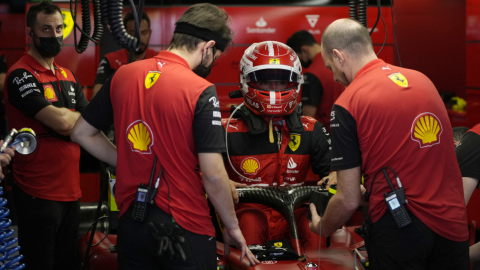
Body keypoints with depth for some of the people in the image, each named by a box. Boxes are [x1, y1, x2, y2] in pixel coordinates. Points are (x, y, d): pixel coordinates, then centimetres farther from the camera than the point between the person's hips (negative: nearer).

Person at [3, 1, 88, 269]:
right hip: (39, 194, -8)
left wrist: (69, 121, -12)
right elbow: (61, 121, -22)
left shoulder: (68, 76, 14)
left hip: (71, 191, 8)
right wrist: (80, 116, -2)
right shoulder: (21, 75, -12)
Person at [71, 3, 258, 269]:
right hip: (184, 227, -5)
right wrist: (233, 226, -2)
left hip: (130, 223, 5)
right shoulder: (200, 91, -15)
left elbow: (81, 133, 11)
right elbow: (213, 175, -16)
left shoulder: (122, 75, 2)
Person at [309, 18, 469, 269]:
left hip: (398, 230, -5)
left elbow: (349, 200, -8)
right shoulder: (423, 80, 8)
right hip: (452, 223, 5)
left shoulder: (347, 105, -9)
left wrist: (321, 228, 14)